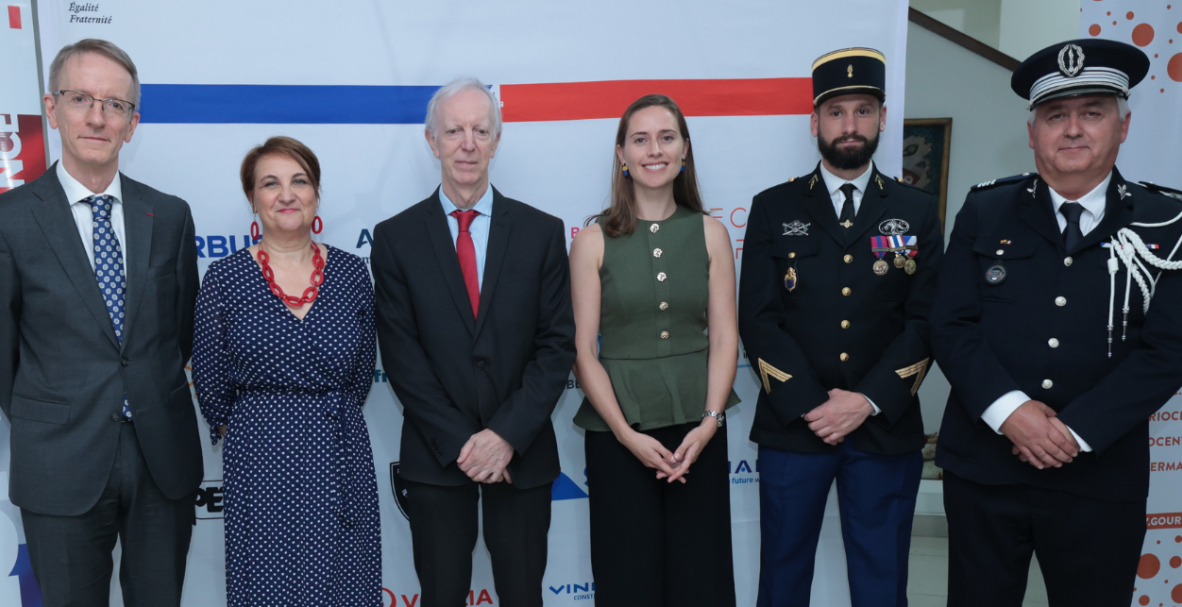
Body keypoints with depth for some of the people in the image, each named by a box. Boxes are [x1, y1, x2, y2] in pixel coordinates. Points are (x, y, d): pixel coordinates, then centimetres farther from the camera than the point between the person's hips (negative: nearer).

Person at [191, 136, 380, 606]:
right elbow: (210, 382, 3)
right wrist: (255, 429, 11)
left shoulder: (351, 272, 2)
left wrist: (327, 421, 13)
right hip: (260, 462, -2)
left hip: (341, 459, 2)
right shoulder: (225, 278, -4)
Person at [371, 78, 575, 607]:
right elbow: (401, 356, -5)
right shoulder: (396, 238, 0)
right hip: (435, 457, 0)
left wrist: (507, 434, -12)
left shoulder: (541, 232, 1)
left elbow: (557, 344, -3)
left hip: (522, 452, 1)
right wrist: (459, 442, -11)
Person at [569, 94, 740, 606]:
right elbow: (584, 351, -4)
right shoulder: (593, 241, -2)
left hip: (698, 430, 2)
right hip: (618, 433, -1)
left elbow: (724, 338, 2)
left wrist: (709, 424, -10)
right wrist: (628, 434, -12)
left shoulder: (710, 234, 4)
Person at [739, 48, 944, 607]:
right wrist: (810, 405, -12)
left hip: (886, 429, 1)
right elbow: (757, 319, -3)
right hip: (792, 427, 0)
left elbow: (926, 321, 0)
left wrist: (867, 401, -11)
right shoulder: (774, 209, 4)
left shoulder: (917, 213, 7)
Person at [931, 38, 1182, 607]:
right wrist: (1010, 411, -16)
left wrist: (1076, 431, -15)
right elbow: (951, 325, -3)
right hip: (982, 470, 1)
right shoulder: (985, 212, 3)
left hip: (1101, 482, 0)